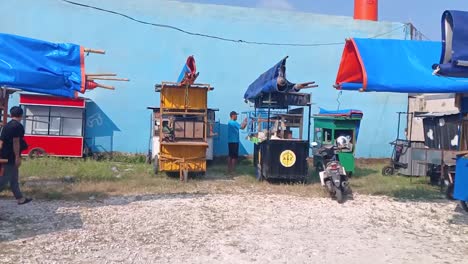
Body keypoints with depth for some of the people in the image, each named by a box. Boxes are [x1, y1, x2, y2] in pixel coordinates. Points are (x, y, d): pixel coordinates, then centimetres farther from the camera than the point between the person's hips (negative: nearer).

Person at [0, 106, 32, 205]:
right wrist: (17, 157, -19)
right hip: (11, 157, -9)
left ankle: (20, 198, 21)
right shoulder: (18, 126, -15)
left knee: (14, 179, 14)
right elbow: (16, 142, -20)